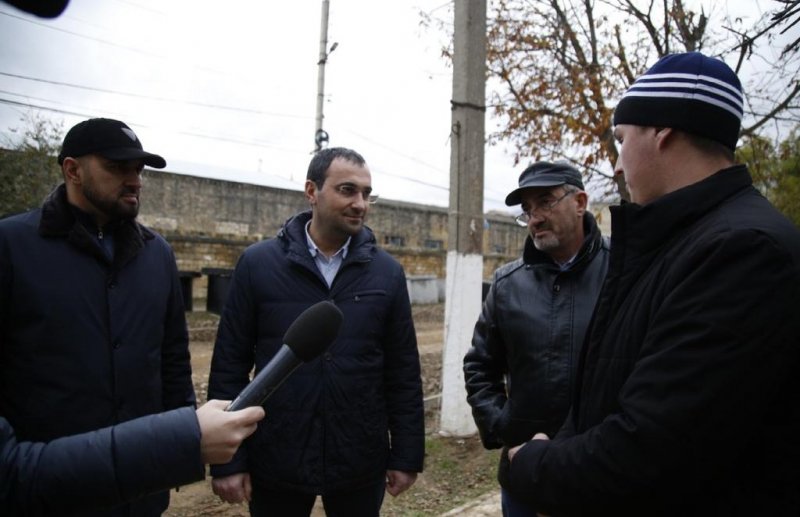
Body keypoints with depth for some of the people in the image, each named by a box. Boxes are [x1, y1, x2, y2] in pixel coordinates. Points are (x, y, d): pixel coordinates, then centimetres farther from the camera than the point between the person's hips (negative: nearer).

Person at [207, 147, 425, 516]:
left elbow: (403, 372, 1)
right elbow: (230, 366, -3)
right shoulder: (258, 264, -5)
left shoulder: (387, 273, -1)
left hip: (361, 464, 1)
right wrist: (228, 459, -4)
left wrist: (407, 454, 0)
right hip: (275, 463, -1)